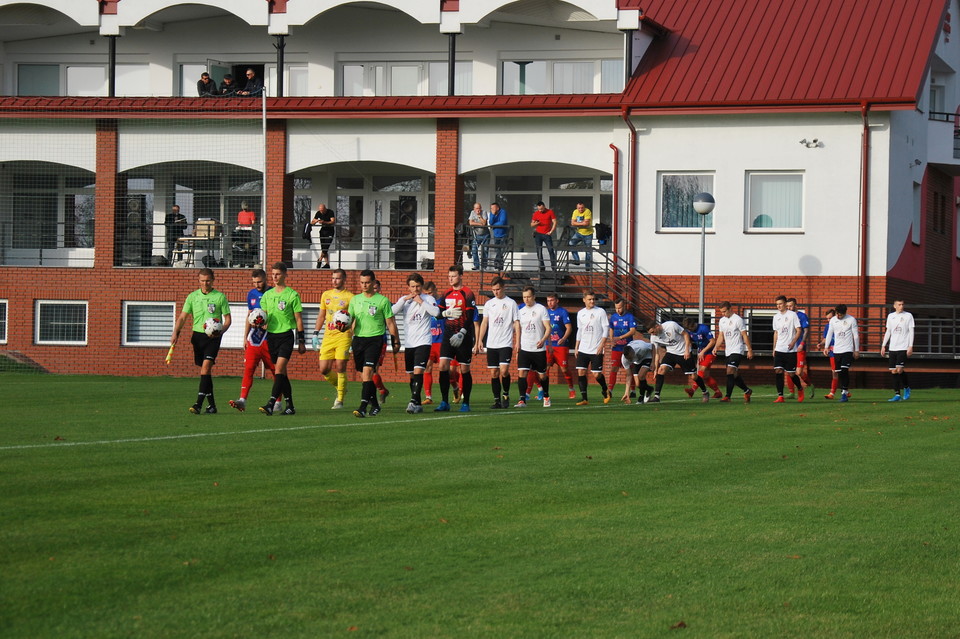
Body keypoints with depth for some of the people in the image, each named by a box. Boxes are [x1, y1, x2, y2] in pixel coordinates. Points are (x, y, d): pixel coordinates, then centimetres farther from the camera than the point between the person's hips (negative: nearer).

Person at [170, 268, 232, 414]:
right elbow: (182, 317, 9)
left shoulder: (220, 297, 0)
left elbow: (227, 319, 2)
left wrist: (220, 331, -17)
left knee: (206, 367, -17)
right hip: (197, 335, 4)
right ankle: (211, 405, 14)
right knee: (205, 371, 7)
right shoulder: (192, 297, 8)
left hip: (213, 337, -4)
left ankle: (198, 403, -21)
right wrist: (175, 333, -6)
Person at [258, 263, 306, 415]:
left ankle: (271, 404, -24)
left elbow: (298, 319, -1)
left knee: (279, 369, -16)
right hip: (271, 335, 6)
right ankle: (290, 406, 15)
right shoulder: (267, 295, 12)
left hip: (286, 335, -6)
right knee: (281, 373, 8)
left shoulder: (292, 295, -2)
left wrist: (301, 341, -2)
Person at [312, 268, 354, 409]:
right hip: (328, 337, 5)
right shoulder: (326, 295, 14)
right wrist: (315, 334, 15)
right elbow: (321, 316, 21)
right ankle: (341, 388, 26)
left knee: (340, 368, -9)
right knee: (324, 369, 1)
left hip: (343, 336, -5)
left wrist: (355, 338, -9)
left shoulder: (350, 297, -1)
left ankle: (340, 400, 1)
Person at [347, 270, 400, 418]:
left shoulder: (382, 301, -2)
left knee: (367, 370, -18)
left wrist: (396, 341, 3)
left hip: (375, 339, -5)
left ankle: (363, 407, -24)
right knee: (364, 373, 10)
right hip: (358, 338, 5)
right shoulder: (355, 299, 11)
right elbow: (350, 318, 14)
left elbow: (390, 323, 2)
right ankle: (374, 404, 26)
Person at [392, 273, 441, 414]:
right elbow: (393, 312, -4)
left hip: (423, 342, -5)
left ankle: (414, 401, -24)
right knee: (412, 375, 8)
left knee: (418, 371, -18)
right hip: (409, 343, 5)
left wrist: (421, 301, -14)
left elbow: (436, 312, -17)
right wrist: (405, 300, -11)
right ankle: (418, 405, 15)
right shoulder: (404, 299, 12)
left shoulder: (428, 299, 0)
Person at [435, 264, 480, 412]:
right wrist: (447, 313, -9)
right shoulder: (446, 294, 13)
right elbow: (438, 313, 13)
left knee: (464, 369, 0)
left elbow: (470, 317, -11)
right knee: (443, 365, -7)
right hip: (448, 336, 5)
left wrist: (462, 333, -22)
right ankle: (444, 402, -4)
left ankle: (465, 403, 9)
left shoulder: (468, 294, -5)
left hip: (463, 337, -5)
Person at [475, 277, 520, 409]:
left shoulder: (511, 303, 1)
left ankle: (506, 394, 5)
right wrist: (479, 340, 7)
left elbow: (517, 323, 2)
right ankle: (497, 400, 8)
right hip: (491, 344, 4)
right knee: (494, 373, 3)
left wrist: (518, 342, -6)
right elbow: (484, 323, 14)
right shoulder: (489, 303, 11)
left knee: (504, 370, -16)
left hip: (506, 343, -4)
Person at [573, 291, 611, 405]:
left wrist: (601, 345, -14)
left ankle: (605, 391, 24)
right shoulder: (580, 313, 11)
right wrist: (576, 347, 14)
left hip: (596, 349, -4)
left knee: (596, 374, -4)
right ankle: (584, 398, -2)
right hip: (583, 349, 4)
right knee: (581, 372, -6)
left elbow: (605, 329, -5)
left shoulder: (600, 312, -3)